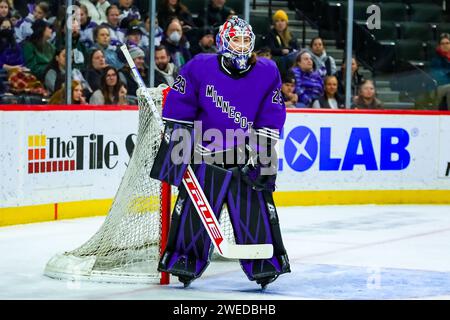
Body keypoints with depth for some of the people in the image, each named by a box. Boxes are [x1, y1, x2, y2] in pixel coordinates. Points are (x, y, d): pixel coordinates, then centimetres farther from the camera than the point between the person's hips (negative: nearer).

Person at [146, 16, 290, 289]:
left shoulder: (267, 73, -3)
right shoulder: (200, 68, -7)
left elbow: (270, 121, -1)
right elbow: (178, 109, 0)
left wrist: (262, 155, -7)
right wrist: (172, 141, -1)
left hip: (247, 159, 1)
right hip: (206, 155, 0)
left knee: (257, 212, -4)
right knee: (193, 211, 0)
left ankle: (265, 264, 6)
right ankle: (184, 261, 13)